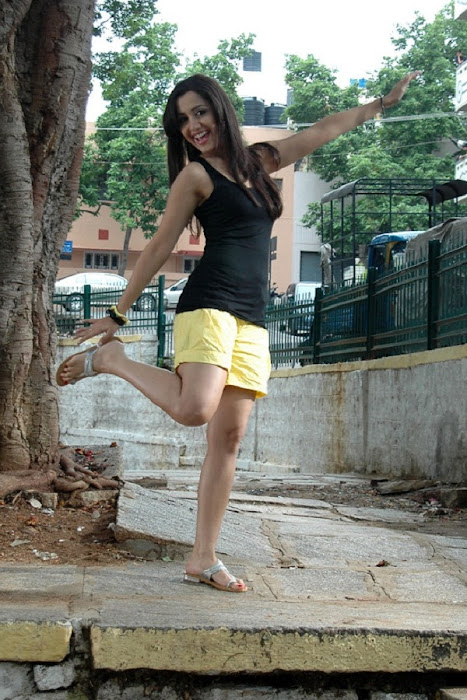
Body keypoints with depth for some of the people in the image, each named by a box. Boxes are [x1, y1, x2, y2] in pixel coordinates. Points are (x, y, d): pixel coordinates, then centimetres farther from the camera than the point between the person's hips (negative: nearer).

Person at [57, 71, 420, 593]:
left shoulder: (259, 161, 19)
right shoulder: (195, 174, 2)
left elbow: (323, 130, 28)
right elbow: (159, 248, 2)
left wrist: (384, 102, 34)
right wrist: (117, 315, 1)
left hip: (251, 322, 6)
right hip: (210, 306, -6)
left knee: (228, 437, 1)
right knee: (195, 409, -29)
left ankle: (203, 558, 4)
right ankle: (108, 360, -5)